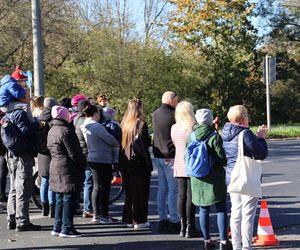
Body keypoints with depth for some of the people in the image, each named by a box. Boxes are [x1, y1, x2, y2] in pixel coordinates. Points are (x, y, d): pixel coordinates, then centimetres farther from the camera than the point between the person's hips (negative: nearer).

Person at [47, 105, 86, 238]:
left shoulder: (51, 131, 13)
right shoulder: (66, 131, -17)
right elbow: (74, 153, -17)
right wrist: (83, 163, -2)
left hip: (55, 166, 9)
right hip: (68, 170, -9)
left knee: (60, 199, 15)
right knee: (68, 199, -3)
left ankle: (57, 228, 19)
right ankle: (67, 229, -1)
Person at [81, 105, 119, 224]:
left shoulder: (85, 127, 8)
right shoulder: (97, 126, -18)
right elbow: (110, 139, -15)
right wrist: (118, 144, 4)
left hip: (92, 159, 9)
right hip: (103, 159, -9)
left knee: (97, 187, 15)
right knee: (104, 187, -2)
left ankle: (96, 215, 19)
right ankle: (104, 215, 1)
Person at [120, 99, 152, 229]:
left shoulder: (124, 123, 6)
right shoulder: (141, 124, -14)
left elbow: (120, 142, 9)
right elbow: (145, 143, -17)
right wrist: (150, 139, 2)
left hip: (125, 162, 7)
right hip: (139, 162, -7)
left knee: (129, 191, 15)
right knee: (140, 192, 2)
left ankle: (129, 219, 20)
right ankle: (139, 220, 4)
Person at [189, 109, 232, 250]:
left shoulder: (191, 136, 0)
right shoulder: (215, 137, -15)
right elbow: (222, 158, -16)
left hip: (197, 179, 5)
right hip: (214, 179, -5)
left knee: (204, 209, 13)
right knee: (221, 209, 4)